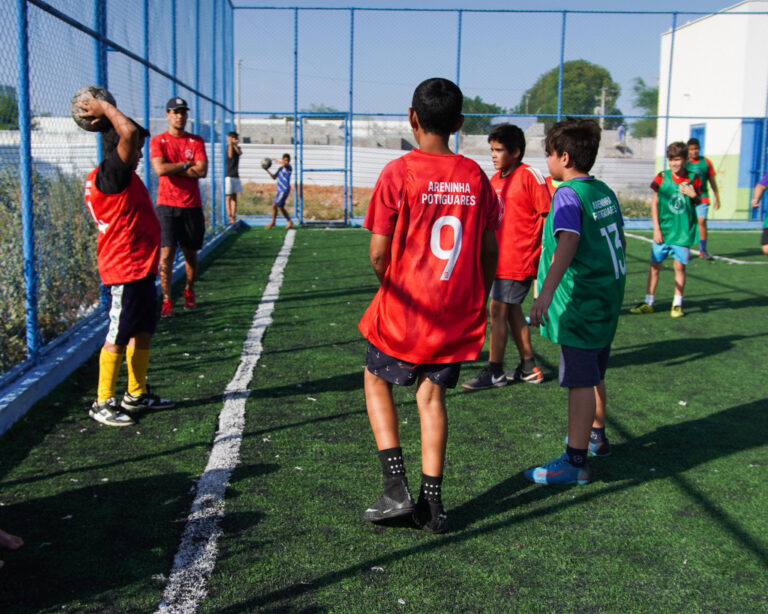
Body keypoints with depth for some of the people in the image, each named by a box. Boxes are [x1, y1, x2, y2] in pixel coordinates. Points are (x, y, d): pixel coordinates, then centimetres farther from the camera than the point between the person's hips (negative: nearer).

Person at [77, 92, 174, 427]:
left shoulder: (116, 176, 12)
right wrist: (105, 108, -17)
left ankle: (137, 394, 30)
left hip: (141, 269, 11)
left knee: (143, 331, 18)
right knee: (118, 337, -2)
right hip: (126, 270, -11)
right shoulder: (110, 175, -18)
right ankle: (102, 404, 9)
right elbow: (129, 132, -28)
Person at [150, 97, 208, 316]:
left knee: (190, 253, 9)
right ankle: (166, 300, -5)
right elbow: (159, 169, -14)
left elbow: (202, 171, -7)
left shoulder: (196, 141, 8)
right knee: (166, 253, -9)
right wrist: (185, 165, -6)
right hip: (167, 204, -2)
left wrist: (172, 168, -8)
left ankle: (189, 292, 29)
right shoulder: (158, 141, 2)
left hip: (192, 205, 2)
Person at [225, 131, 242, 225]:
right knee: (228, 197, -7)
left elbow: (240, 153, -7)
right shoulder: (227, 147, -2)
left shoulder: (237, 147, 14)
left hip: (236, 176, 6)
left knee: (234, 197, 6)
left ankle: (234, 216, 9)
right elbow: (230, 155, -20)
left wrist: (234, 144, -16)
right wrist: (230, 143, -19)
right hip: (228, 176, -6)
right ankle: (230, 217, -11)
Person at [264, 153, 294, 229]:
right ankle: (290, 222, 21)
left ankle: (272, 222, 7)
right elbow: (274, 177, 20)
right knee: (280, 207, 12)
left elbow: (284, 164, -32)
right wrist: (267, 170, 9)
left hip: (284, 190, -9)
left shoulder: (289, 167, -9)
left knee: (274, 206, -6)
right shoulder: (280, 168, 16)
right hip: (280, 190, 9)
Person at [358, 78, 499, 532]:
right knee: (432, 394, 16)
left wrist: (391, 285, 8)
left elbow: (378, 252, -12)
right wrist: (478, 299, 18)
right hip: (460, 315, 4)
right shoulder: (476, 176, 1)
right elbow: (490, 250, 5)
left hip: (406, 310, -3)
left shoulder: (398, 173, -12)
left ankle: (396, 486, 9)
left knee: (377, 380, 18)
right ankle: (432, 502, 17)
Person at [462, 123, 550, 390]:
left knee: (498, 310, -6)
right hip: (500, 258, 8)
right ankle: (528, 368, 26)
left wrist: (540, 250, -12)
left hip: (519, 258, -8)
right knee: (512, 311, 14)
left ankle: (494, 372, 5)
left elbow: (547, 214, -10)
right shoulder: (495, 180, 11)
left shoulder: (530, 176, -11)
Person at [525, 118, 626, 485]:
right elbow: (619, 237, 21)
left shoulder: (568, 195, -16)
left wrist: (545, 293, -42)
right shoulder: (604, 192, 10)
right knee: (594, 376, 23)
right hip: (607, 296, 9)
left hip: (580, 303, -9)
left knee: (580, 382, -6)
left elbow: (567, 243, -31)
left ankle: (575, 462, -1)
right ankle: (596, 436, 39)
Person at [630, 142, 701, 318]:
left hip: (683, 232, 0)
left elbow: (699, 203, 9)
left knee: (680, 266, 4)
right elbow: (654, 203, 1)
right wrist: (656, 228, -4)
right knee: (655, 265, 3)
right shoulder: (662, 177, -3)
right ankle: (648, 302, 14)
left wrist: (694, 195, -15)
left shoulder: (693, 178, -1)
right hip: (663, 230, 0)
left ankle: (677, 304, 16)